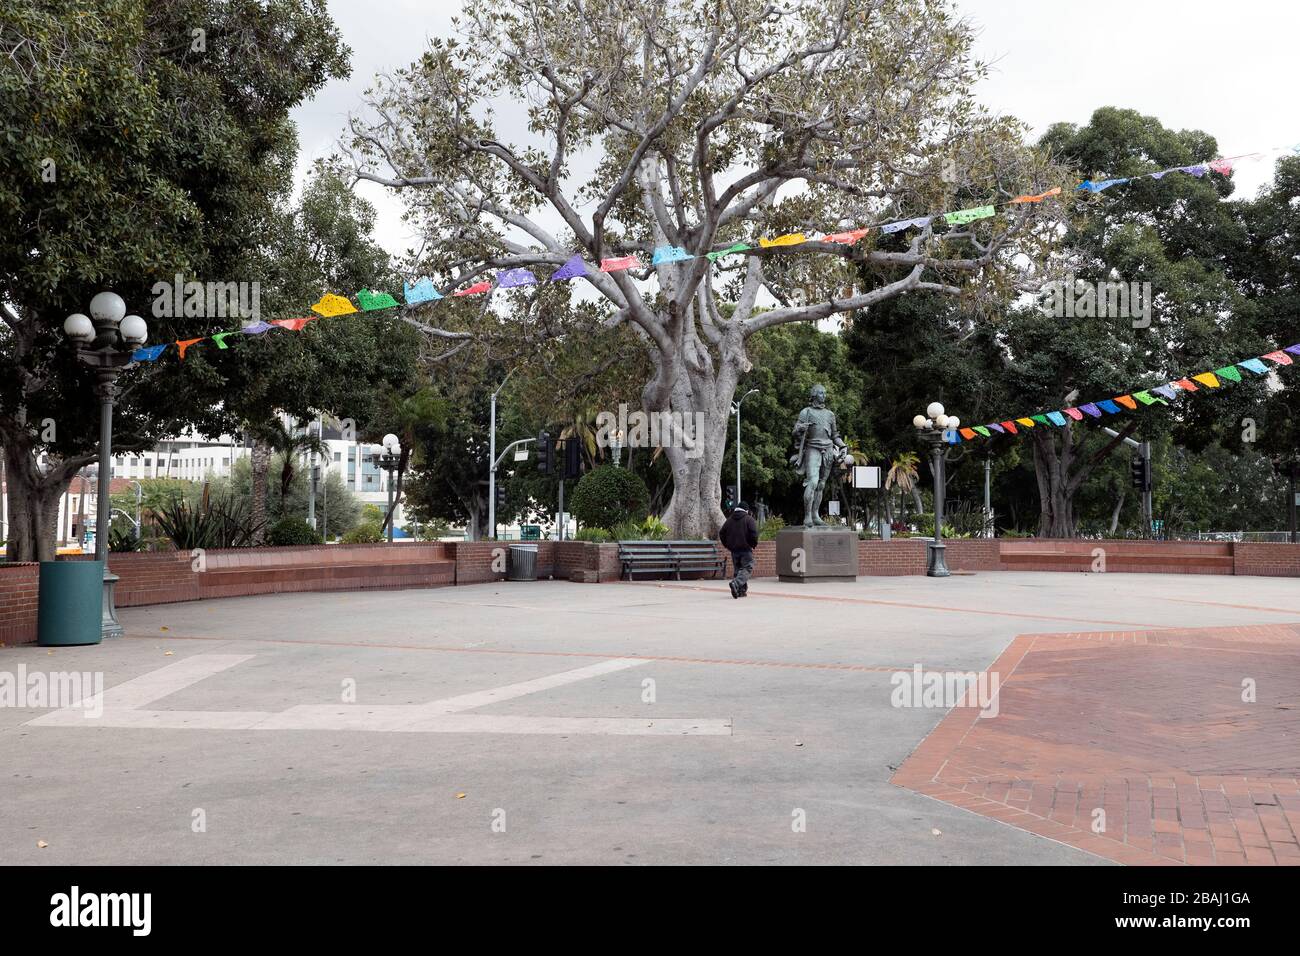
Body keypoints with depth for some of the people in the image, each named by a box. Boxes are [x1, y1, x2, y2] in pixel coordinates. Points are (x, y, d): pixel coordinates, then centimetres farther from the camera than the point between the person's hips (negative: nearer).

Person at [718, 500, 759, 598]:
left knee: (738, 569, 13)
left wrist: (727, 545, 18)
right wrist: (754, 544, 1)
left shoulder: (729, 520, 11)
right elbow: (754, 534, -14)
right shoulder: (749, 519, -3)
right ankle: (736, 583, -27)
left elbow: (721, 534, 10)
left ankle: (741, 590, 10)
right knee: (747, 568, -4)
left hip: (734, 550, 5)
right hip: (746, 549, -5)